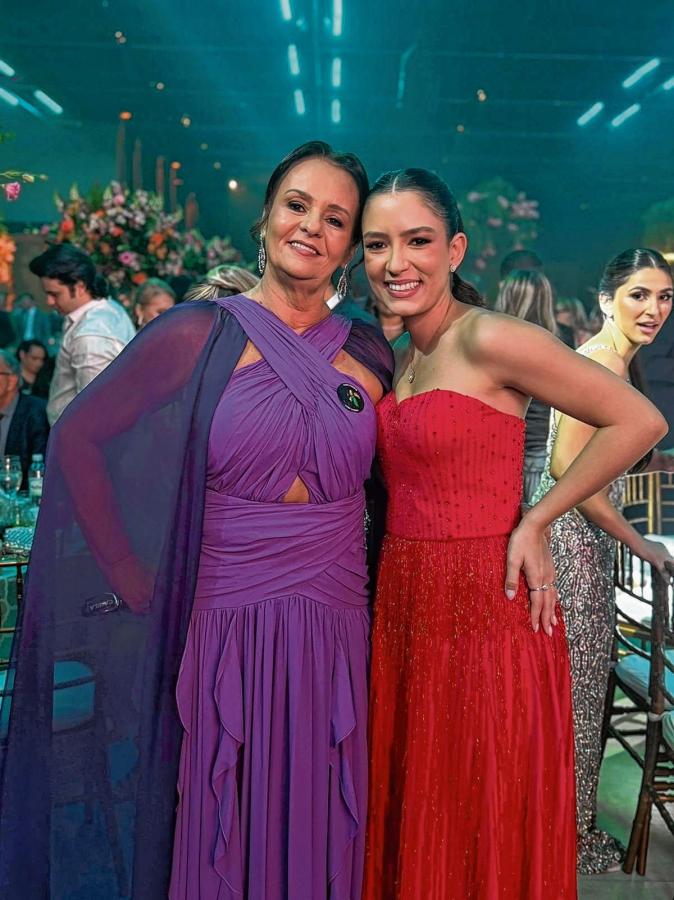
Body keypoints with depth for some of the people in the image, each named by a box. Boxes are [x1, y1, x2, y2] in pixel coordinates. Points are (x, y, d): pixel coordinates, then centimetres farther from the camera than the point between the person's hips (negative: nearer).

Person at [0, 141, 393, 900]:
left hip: (336, 630, 3)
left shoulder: (370, 355, 5)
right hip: (226, 627, -2)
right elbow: (77, 439, -3)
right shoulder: (200, 336, -5)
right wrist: (131, 579, -6)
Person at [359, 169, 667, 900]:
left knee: (483, 834, 8)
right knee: (407, 827, 18)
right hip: (401, 607, 7)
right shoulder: (396, 359, 10)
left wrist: (534, 521, -12)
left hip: (484, 605, -7)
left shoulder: (489, 339, -13)